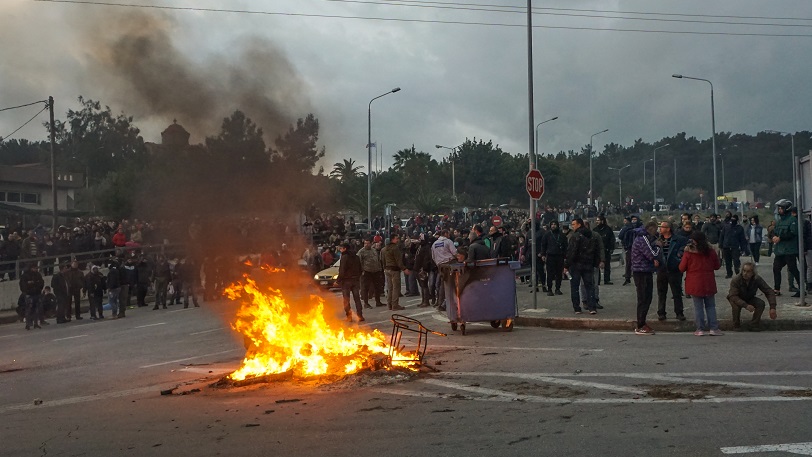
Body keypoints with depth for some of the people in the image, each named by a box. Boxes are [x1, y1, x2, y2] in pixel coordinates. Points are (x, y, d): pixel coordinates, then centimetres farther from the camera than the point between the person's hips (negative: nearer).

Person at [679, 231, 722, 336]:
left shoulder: (688, 253, -10)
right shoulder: (711, 251, -3)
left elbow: (682, 268, -4)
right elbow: (717, 266, 6)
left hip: (694, 284, -2)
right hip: (709, 284, 2)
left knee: (698, 307, 5)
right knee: (710, 306, 11)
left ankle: (700, 329, 5)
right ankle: (713, 328, 6)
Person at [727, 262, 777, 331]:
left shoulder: (757, 279, -22)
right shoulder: (735, 280, -31)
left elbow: (769, 292, -18)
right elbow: (733, 296, -36)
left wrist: (772, 308, -31)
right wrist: (746, 305, -50)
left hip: (749, 299, 3)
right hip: (737, 299, -3)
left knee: (761, 303, -25)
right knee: (736, 306, -36)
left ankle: (753, 325, -8)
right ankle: (736, 325, -10)